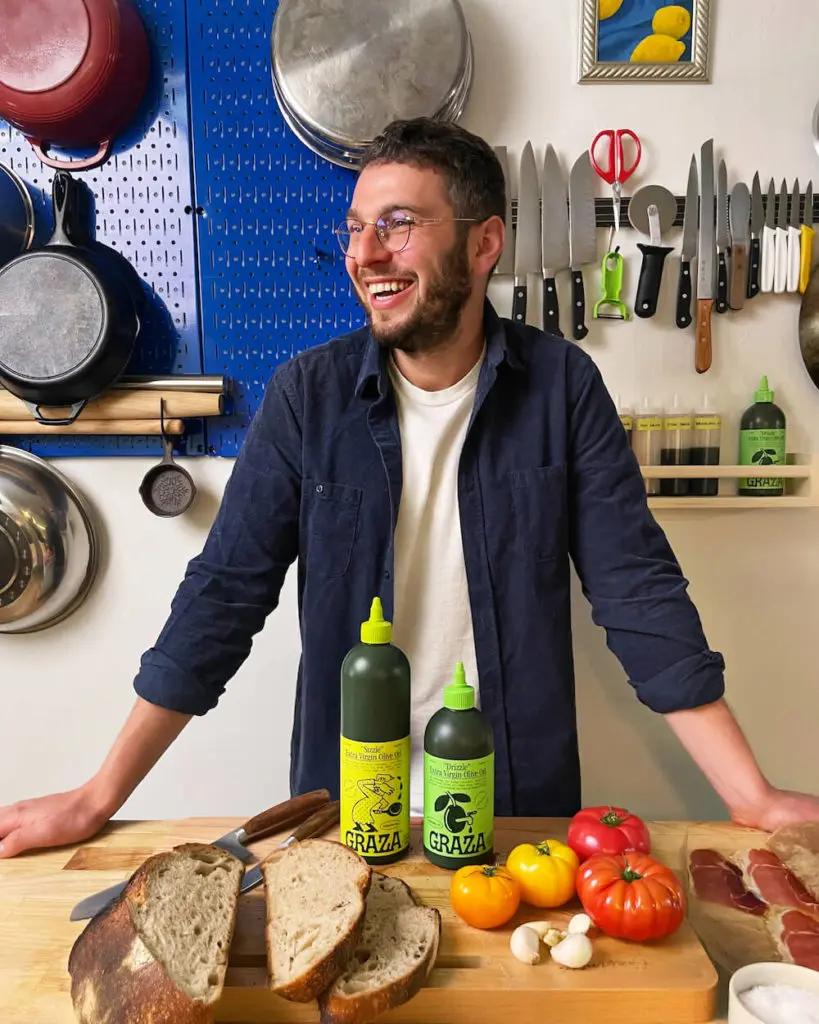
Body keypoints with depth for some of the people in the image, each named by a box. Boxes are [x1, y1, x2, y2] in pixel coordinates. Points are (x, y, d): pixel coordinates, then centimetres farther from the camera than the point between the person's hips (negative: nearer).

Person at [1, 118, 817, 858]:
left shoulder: (561, 386, -11)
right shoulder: (307, 394, -10)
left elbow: (640, 592, -10)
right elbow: (224, 593, -9)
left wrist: (752, 797, -14)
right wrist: (99, 798, -9)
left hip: (524, 804, 0)